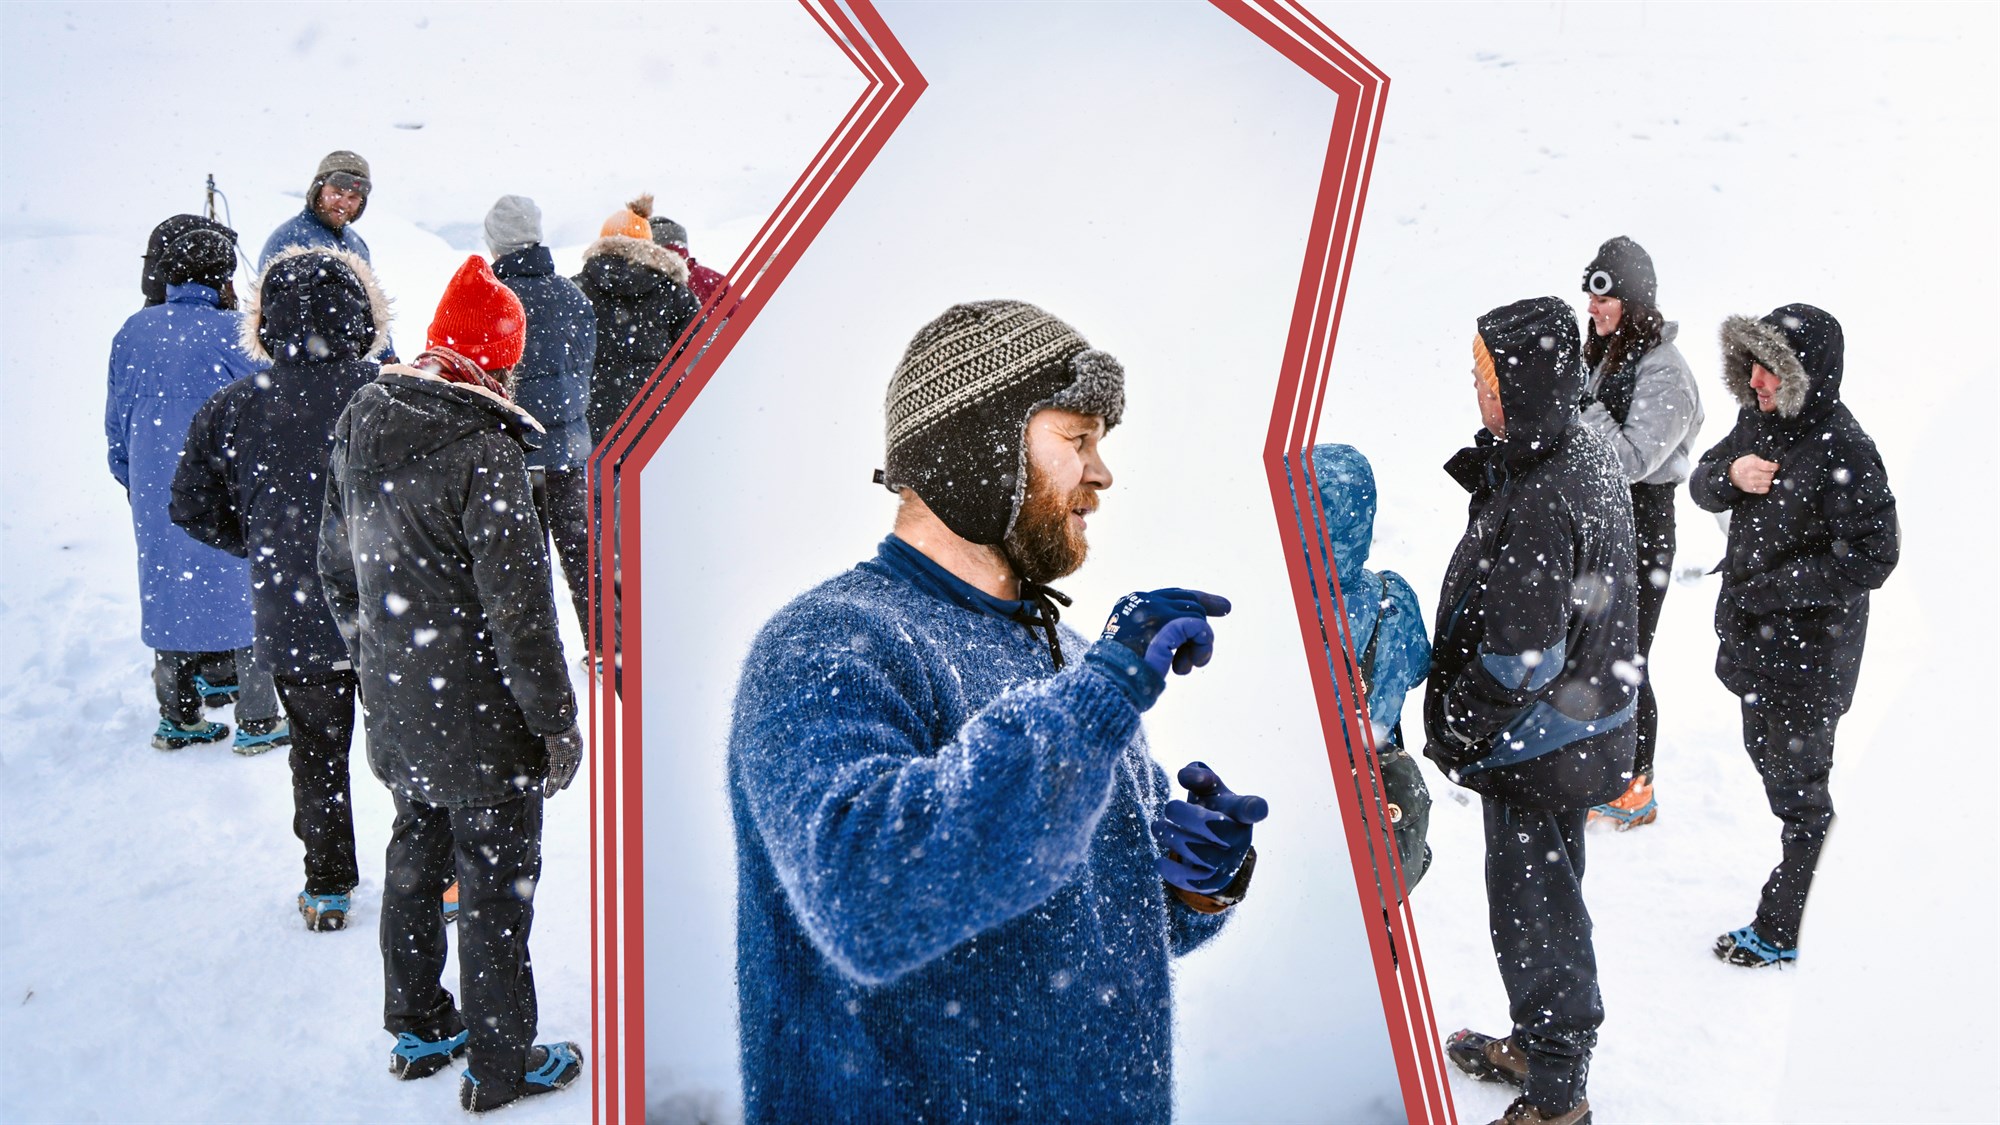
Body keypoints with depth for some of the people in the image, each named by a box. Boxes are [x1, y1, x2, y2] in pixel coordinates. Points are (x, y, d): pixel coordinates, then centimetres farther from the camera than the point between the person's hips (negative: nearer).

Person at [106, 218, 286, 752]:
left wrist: (131, 479, 23)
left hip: (156, 493, 5)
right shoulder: (234, 332, -14)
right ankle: (258, 722, 8)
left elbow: (116, 422, 10)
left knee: (168, 592, 14)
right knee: (248, 592, 4)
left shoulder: (133, 332, 2)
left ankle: (177, 718, 22)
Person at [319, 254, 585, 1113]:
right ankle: (501, 1065, 21)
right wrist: (557, 721, -12)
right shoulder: (482, 453, -24)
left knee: (415, 863, 22)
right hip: (480, 721, -8)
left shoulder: (358, 426, 1)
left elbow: (337, 566, 12)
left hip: (397, 711, 8)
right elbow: (518, 608, -22)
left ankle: (416, 1027, 39)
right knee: (495, 885, 7)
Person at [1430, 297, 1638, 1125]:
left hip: (1537, 745, -10)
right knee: (1548, 895, 23)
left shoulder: (1538, 501, -29)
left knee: (1533, 912, 6)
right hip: (1584, 722, 10)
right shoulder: (1591, 452, 2)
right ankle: (1538, 1047, 42)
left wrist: (1454, 734, -14)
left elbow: (1520, 657, -26)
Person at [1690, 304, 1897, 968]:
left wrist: (1769, 588, -21)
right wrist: (1730, 475, -14)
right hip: (1754, 638, 9)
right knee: (1767, 755, 24)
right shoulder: (1758, 422, 0)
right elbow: (1702, 486, 9)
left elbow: (1870, 562, -24)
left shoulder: (1844, 451, -23)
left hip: (1809, 654, -9)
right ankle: (1801, 882, 45)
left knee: (1797, 788, 5)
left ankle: (1785, 932, 19)